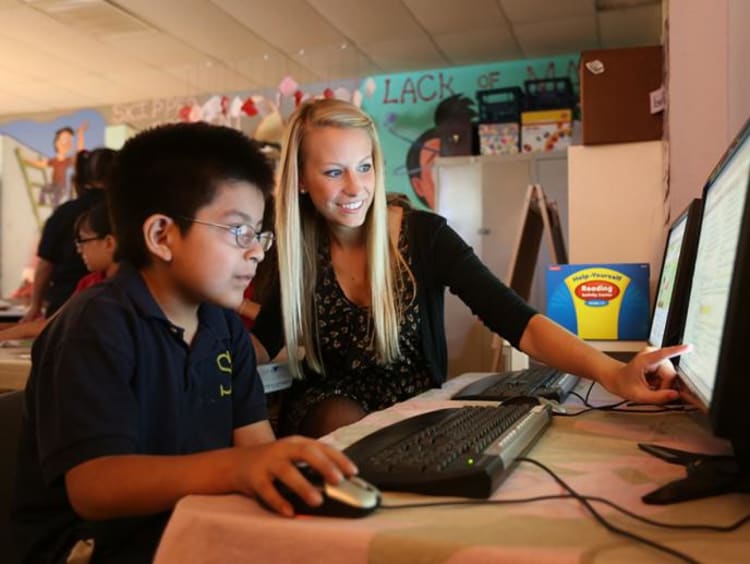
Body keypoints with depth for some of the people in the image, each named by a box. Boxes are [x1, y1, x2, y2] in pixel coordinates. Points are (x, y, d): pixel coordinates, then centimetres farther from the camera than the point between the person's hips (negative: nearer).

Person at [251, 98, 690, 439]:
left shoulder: (424, 235, -16)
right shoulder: (298, 248, -8)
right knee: (349, 429, -31)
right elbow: (260, 345, -1)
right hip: (333, 403, 2)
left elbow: (516, 321, -27)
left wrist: (610, 373, -43)